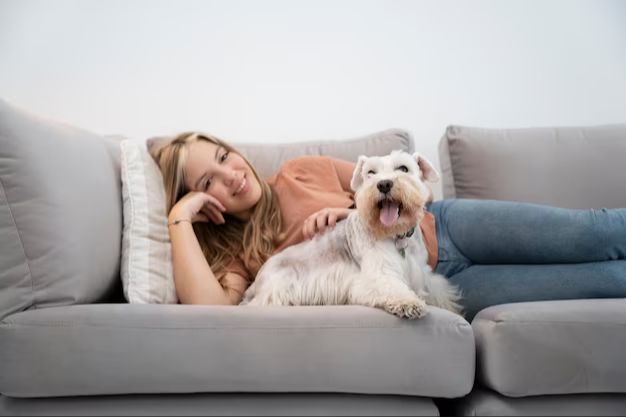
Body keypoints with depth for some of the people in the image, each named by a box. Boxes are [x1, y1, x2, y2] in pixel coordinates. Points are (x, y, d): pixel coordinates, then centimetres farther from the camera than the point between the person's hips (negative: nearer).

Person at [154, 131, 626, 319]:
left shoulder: (302, 171, 4)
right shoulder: (236, 258, -1)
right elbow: (209, 307, -26)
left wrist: (353, 211, -12)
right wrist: (180, 217, -18)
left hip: (440, 228, 3)